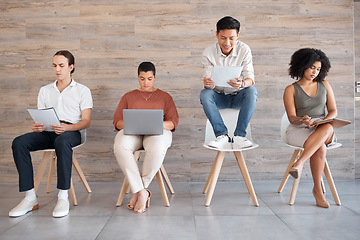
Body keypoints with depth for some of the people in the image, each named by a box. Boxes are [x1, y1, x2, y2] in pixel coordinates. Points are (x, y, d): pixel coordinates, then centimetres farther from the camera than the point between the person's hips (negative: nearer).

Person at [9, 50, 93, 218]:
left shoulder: (82, 90, 10)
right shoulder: (45, 90, 24)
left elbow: (86, 122, 0)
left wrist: (67, 127, -21)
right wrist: (37, 126, -8)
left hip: (71, 132, -4)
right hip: (48, 132, 4)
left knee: (62, 142, -41)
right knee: (19, 143, -25)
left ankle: (63, 197, -35)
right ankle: (30, 198, -23)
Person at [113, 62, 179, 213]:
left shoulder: (165, 97, 22)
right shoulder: (128, 97, 25)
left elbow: (173, 122, 10)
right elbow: (117, 121, 15)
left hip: (157, 132, -1)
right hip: (131, 132, 1)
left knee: (157, 148, -39)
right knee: (120, 147, -36)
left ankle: (137, 191, -21)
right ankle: (142, 192, -30)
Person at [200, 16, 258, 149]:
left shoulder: (244, 50, -11)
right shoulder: (208, 53, -10)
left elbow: (250, 78, -18)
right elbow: (209, 82, -15)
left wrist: (242, 83, -44)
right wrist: (207, 83, -42)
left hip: (238, 97, 0)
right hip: (219, 97, 0)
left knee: (252, 91, -31)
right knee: (204, 94, -31)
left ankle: (239, 136, -30)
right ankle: (222, 135, -31)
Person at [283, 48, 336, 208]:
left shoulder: (325, 85, 13)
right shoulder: (291, 90, 2)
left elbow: (333, 111, 10)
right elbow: (292, 118, -6)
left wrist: (323, 122, -13)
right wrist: (304, 121, -29)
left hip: (323, 128, 3)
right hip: (298, 130, -2)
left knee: (327, 128, -37)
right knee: (320, 148, -34)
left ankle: (300, 162, -40)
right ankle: (317, 190, -26)